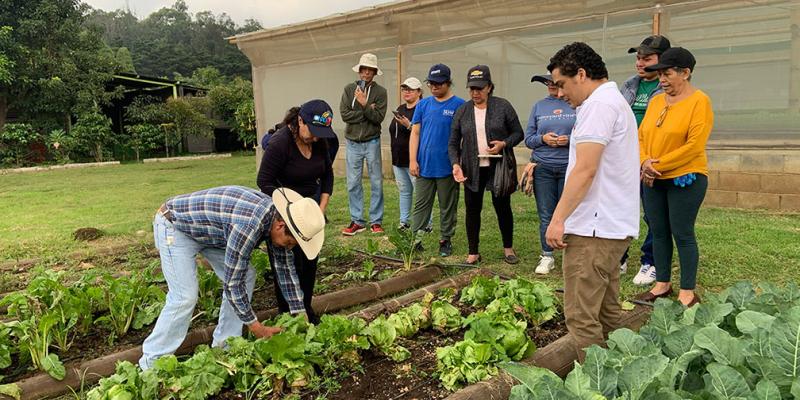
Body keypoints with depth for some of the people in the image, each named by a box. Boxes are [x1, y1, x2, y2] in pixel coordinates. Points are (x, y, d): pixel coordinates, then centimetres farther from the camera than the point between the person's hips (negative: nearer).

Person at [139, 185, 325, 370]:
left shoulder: (277, 216, -12)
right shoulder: (249, 226, -38)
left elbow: (285, 268, -2)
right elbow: (232, 283, -31)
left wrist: (300, 316, -1)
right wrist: (257, 328, -20)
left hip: (205, 229, 8)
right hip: (174, 225, -8)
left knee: (245, 275, 0)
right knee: (185, 297, -16)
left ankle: (224, 346, 13)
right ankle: (152, 362, 2)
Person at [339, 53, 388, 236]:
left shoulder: (380, 91, -1)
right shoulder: (349, 89, 3)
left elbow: (379, 117, -10)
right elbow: (344, 114, -7)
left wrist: (364, 104, -19)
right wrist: (367, 112, -11)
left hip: (372, 142, -1)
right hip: (352, 143, 1)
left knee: (376, 183, 2)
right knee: (353, 184, 4)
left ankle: (376, 221, 11)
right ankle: (357, 221, 13)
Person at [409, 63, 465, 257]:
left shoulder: (459, 105, -3)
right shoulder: (423, 104, 7)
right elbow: (415, 133, 6)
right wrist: (413, 160, -2)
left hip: (447, 167, -2)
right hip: (424, 166, 3)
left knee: (448, 207, 9)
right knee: (421, 205, 7)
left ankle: (445, 241, 21)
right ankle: (415, 239, 12)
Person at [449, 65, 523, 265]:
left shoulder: (503, 106, -2)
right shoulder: (462, 111, 5)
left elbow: (518, 133, 3)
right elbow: (453, 143, 6)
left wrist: (504, 144, -17)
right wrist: (455, 164, -10)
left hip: (499, 167, -2)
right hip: (472, 169, 2)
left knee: (503, 207, 8)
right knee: (472, 210, 5)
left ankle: (508, 248, 27)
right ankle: (473, 253, 18)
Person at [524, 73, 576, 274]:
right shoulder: (539, 106, 10)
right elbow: (528, 139, 10)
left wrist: (570, 140, -15)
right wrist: (543, 139, -9)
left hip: (569, 167, -2)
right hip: (543, 167, 2)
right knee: (545, 215, 5)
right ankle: (547, 256, 16)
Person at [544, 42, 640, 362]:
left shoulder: (599, 104, -13)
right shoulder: (617, 101, 21)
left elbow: (584, 170, -21)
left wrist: (558, 219, -18)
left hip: (594, 229, -11)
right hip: (616, 227, 11)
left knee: (581, 316, -5)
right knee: (607, 312, 17)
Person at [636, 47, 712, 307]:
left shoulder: (699, 101, -8)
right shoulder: (656, 101, 10)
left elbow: (694, 146, -16)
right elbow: (642, 136, 9)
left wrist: (658, 165, -16)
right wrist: (644, 163, -10)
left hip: (685, 179, -6)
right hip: (653, 180, 6)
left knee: (682, 234, -1)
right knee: (659, 232, 11)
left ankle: (688, 293, 11)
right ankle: (662, 284, 24)